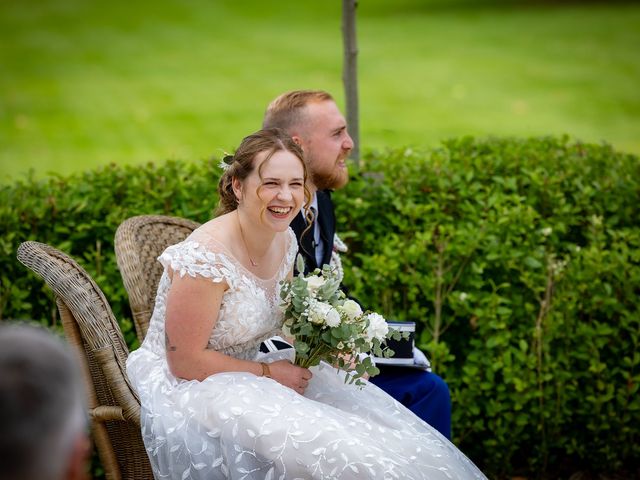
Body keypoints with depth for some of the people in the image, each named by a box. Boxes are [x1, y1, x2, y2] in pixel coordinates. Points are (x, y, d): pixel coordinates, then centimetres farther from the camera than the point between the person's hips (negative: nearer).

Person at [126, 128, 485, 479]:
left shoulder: (285, 240, 0)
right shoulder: (206, 257, -26)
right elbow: (184, 361, -22)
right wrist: (267, 372, -16)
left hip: (244, 372, 8)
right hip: (184, 386, -8)